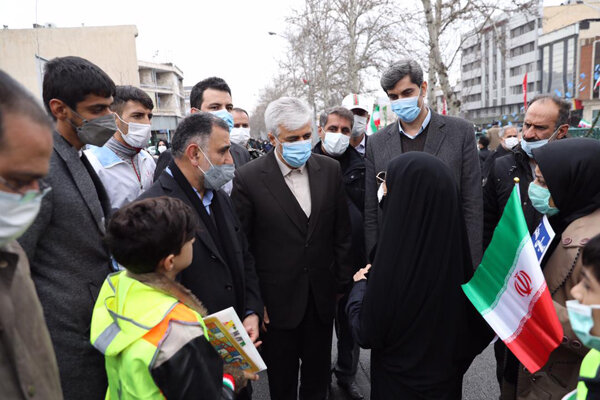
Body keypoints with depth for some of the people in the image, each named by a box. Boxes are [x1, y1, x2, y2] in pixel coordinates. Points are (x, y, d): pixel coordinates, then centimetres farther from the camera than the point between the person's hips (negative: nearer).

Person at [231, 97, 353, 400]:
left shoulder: (330, 170, -2)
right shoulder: (248, 178, -13)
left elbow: (342, 233, 4)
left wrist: (342, 283, 4)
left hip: (322, 296, 3)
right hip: (277, 302, -3)